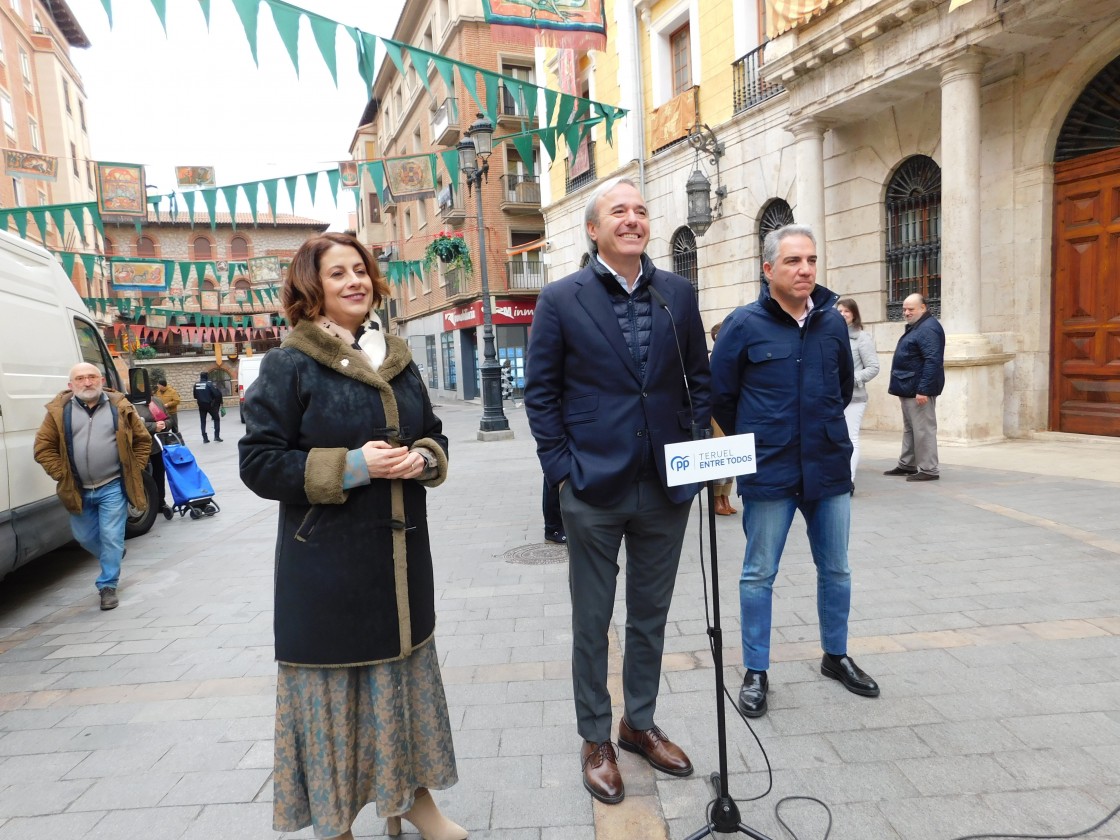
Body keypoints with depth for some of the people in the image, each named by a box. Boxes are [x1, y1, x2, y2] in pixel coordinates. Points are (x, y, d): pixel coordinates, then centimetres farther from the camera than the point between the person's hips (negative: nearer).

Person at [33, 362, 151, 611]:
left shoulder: (120, 407, -2)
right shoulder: (59, 411, -1)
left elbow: (142, 440, 6)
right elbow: (43, 447, 2)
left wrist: (132, 470, 0)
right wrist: (62, 475, -4)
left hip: (113, 487, -3)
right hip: (78, 490, 3)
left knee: (111, 537, -1)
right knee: (83, 537, 16)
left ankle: (108, 585, 13)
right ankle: (113, 559, 44)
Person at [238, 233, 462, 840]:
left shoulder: (398, 360, 9)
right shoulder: (288, 366, -8)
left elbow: (434, 436, 15)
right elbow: (259, 463, -11)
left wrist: (425, 458, -8)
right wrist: (351, 466, -21)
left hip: (401, 554, 6)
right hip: (327, 564, -5)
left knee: (406, 667, 17)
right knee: (335, 680, 7)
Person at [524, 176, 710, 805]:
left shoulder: (679, 294, 5)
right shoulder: (562, 299, -3)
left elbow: (699, 378, 9)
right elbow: (541, 392, -2)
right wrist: (562, 468, -8)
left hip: (666, 487, 3)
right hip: (594, 490, -3)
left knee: (651, 617, 17)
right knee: (593, 622, 11)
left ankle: (640, 723, 38)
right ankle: (596, 740, 31)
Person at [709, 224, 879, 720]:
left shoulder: (832, 321, 4)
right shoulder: (744, 325, -8)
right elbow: (721, 396, -1)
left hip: (829, 468, 4)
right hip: (768, 473, -4)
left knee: (835, 569, 16)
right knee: (759, 575, 6)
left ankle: (836, 656, 37)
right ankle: (755, 673, 22)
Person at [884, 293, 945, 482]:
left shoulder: (928, 328, -16)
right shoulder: (914, 327, 18)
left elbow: (932, 361, -24)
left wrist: (923, 389, -28)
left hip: (918, 389, -11)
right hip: (909, 388, 11)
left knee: (923, 429, -6)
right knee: (909, 428, 17)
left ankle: (929, 470, 0)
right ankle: (907, 465, 26)